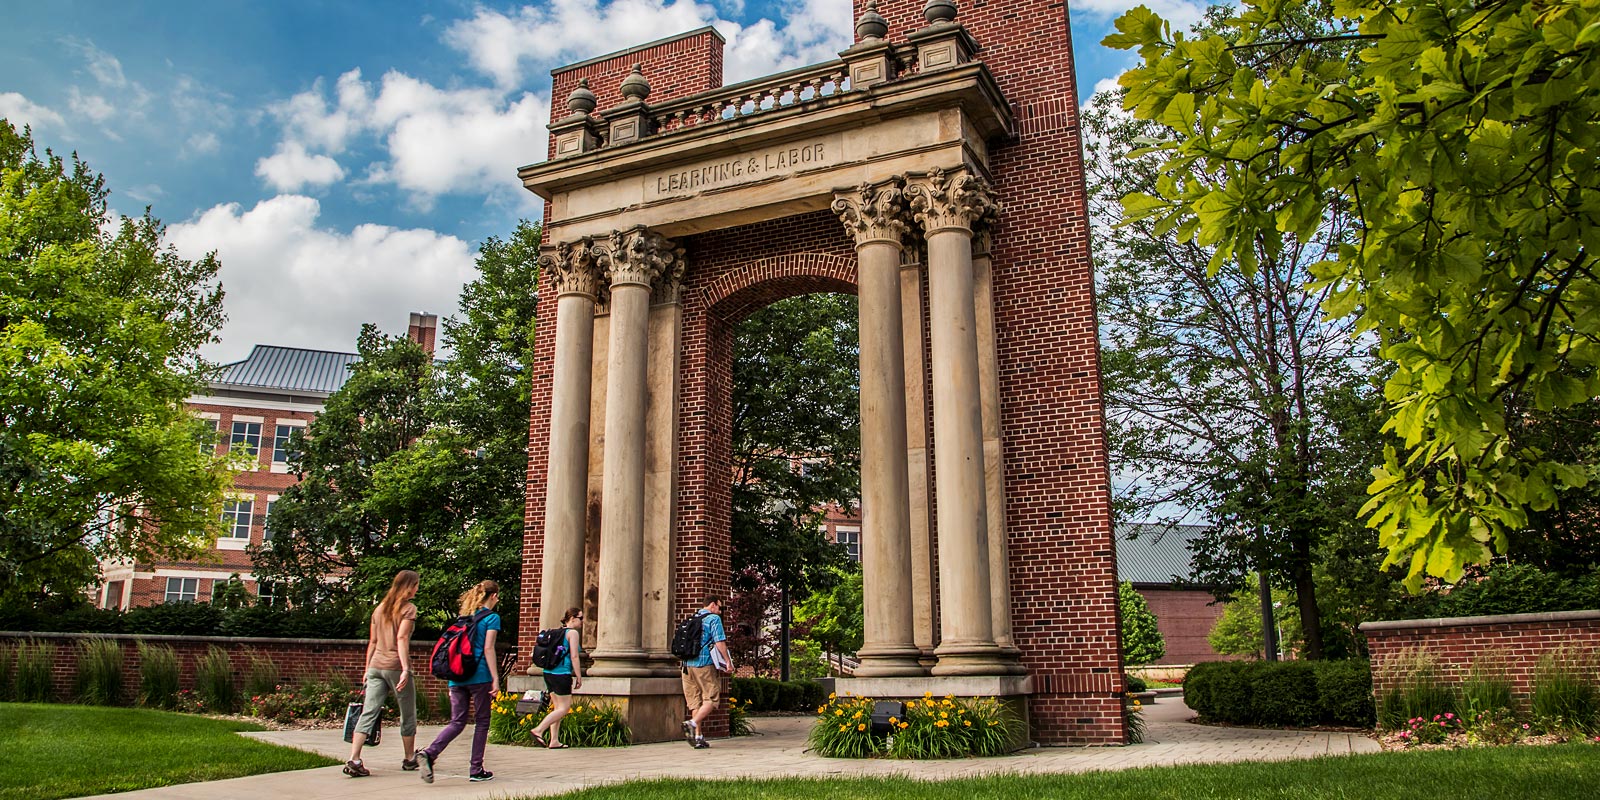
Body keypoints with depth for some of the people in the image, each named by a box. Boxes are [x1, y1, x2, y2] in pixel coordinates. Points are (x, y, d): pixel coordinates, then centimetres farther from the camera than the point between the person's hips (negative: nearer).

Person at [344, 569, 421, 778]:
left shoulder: (380, 608, 15)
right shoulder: (408, 608, -5)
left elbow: (372, 641, 16)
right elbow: (401, 638, -16)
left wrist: (368, 669, 20)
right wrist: (405, 669, -22)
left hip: (376, 666, 6)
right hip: (395, 666, -6)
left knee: (368, 713, 0)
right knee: (407, 715, 10)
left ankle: (353, 760, -11)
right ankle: (410, 759, 21)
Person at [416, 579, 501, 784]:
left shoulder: (464, 616, 17)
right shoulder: (491, 617, -3)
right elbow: (488, 649, -12)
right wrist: (495, 679, -12)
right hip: (479, 676, -6)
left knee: (457, 722, 7)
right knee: (481, 722, 6)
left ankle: (429, 752, -16)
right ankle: (476, 770, 9)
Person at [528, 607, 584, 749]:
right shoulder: (573, 633, -6)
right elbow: (574, 656, -13)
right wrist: (579, 677, -9)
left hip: (549, 672, 9)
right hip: (562, 674, -9)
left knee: (558, 707, 12)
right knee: (564, 708, -3)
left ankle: (554, 741, 10)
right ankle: (538, 730, -11)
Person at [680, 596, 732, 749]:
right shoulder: (714, 619, -4)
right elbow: (719, 642, -13)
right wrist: (728, 661, -9)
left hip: (688, 665, 7)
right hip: (705, 664, -7)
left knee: (695, 701, 10)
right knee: (711, 699, 0)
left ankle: (698, 737, 9)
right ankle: (693, 723, -20)